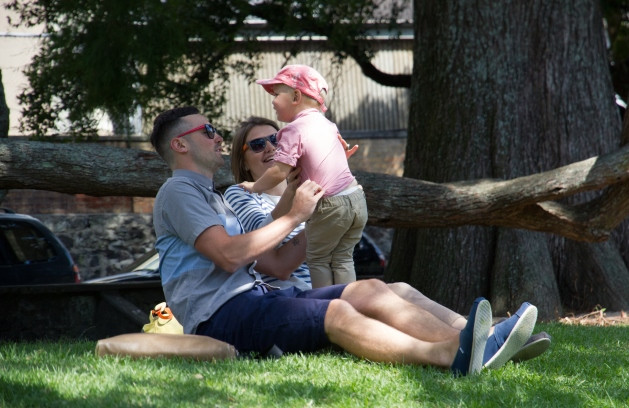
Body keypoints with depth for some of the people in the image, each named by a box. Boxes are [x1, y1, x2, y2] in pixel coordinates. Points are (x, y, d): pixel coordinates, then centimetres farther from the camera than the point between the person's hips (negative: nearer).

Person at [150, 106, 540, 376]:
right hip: (221, 315, -9)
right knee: (336, 313, -32)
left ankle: (468, 344, -31)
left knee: (369, 290, -12)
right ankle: (448, 356, -53)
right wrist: (295, 216, -7)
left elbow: (278, 265, 25)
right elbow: (229, 255, -15)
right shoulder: (177, 192, 2)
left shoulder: (214, 199, 33)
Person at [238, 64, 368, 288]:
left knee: (317, 259, 8)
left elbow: (279, 172, -17)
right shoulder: (326, 124, 13)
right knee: (342, 258, 16)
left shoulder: (294, 130, -11)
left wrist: (254, 186, -1)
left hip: (331, 206, -7)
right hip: (356, 197, 7)